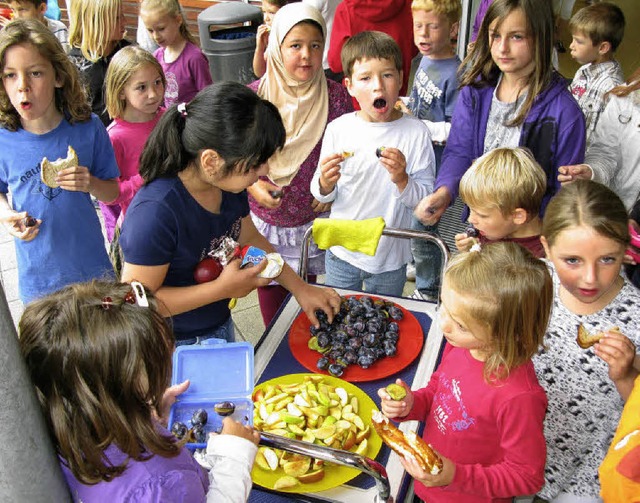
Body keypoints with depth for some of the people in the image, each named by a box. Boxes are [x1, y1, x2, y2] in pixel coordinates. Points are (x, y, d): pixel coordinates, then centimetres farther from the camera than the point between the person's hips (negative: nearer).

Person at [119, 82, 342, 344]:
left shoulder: (228, 182, -11)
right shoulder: (155, 212, -35)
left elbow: (249, 239, 7)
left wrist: (300, 288, 1)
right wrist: (223, 288, -29)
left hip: (220, 324, 7)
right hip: (175, 346, -7)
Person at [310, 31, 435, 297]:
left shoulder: (415, 131, -11)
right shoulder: (338, 129, -7)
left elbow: (425, 199, -10)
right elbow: (322, 195, 1)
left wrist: (402, 180, -28)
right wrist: (325, 184, -20)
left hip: (391, 257, -1)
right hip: (342, 252, 1)